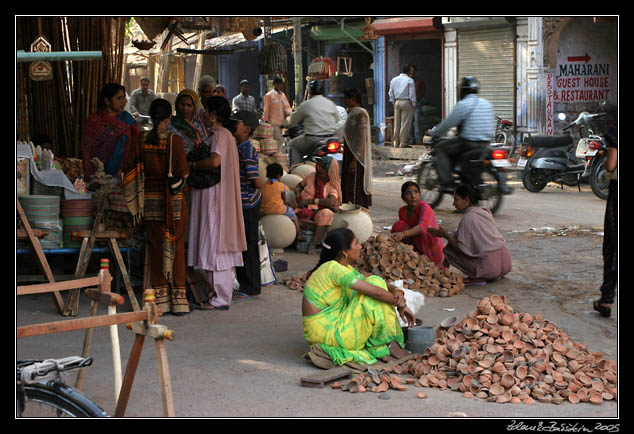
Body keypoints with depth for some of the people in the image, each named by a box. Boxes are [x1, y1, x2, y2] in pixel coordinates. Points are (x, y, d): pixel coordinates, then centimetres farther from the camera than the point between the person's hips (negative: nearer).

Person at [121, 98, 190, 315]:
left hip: (150, 199, 3)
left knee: (156, 247, 10)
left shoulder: (140, 141, -2)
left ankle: (161, 299, 13)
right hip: (173, 200, -3)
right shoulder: (175, 141, -12)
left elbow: (128, 169, 1)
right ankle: (179, 298, 7)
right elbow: (183, 173, -12)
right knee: (176, 246, 7)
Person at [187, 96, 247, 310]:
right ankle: (218, 294, 16)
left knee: (216, 246, -7)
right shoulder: (223, 134, 18)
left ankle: (220, 298, -4)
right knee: (217, 246, 11)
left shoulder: (220, 134, -13)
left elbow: (215, 160, -29)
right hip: (212, 196, 10)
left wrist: (193, 164, -14)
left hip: (216, 198, -10)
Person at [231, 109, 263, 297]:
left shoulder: (247, 150, -18)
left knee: (248, 244, -2)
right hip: (240, 203, 9)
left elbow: (257, 182, -23)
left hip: (248, 204, -9)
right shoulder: (236, 148, 11)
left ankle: (251, 286, 6)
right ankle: (244, 283, 25)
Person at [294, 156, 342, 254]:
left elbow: (331, 202, -18)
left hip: (320, 211, -2)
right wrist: (298, 197, 4)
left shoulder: (333, 185, -1)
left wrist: (311, 200, -18)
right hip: (306, 209, 2)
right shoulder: (311, 176, 9)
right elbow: (299, 186, 25)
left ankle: (313, 244, -35)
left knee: (326, 214, -37)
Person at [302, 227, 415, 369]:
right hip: (329, 335, -10)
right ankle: (387, 345, -2)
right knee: (375, 282, -11)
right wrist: (401, 305, -7)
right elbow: (377, 292, -21)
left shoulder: (345, 268, 13)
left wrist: (397, 292, -7)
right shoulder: (333, 268, -18)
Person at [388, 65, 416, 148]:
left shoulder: (393, 80, 9)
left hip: (397, 102, 5)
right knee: (405, 123, -2)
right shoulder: (410, 80, -7)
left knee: (397, 123, 10)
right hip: (406, 102, -5)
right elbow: (412, 94, -10)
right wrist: (413, 104, -4)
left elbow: (391, 93, 12)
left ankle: (396, 143, 12)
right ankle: (403, 143, -2)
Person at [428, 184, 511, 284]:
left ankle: (477, 278, -3)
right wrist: (449, 234, 17)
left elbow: (462, 248, -11)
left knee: (448, 250, 2)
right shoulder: (485, 211, 14)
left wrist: (446, 235, 0)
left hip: (490, 267, -8)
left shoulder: (468, 218, -11)